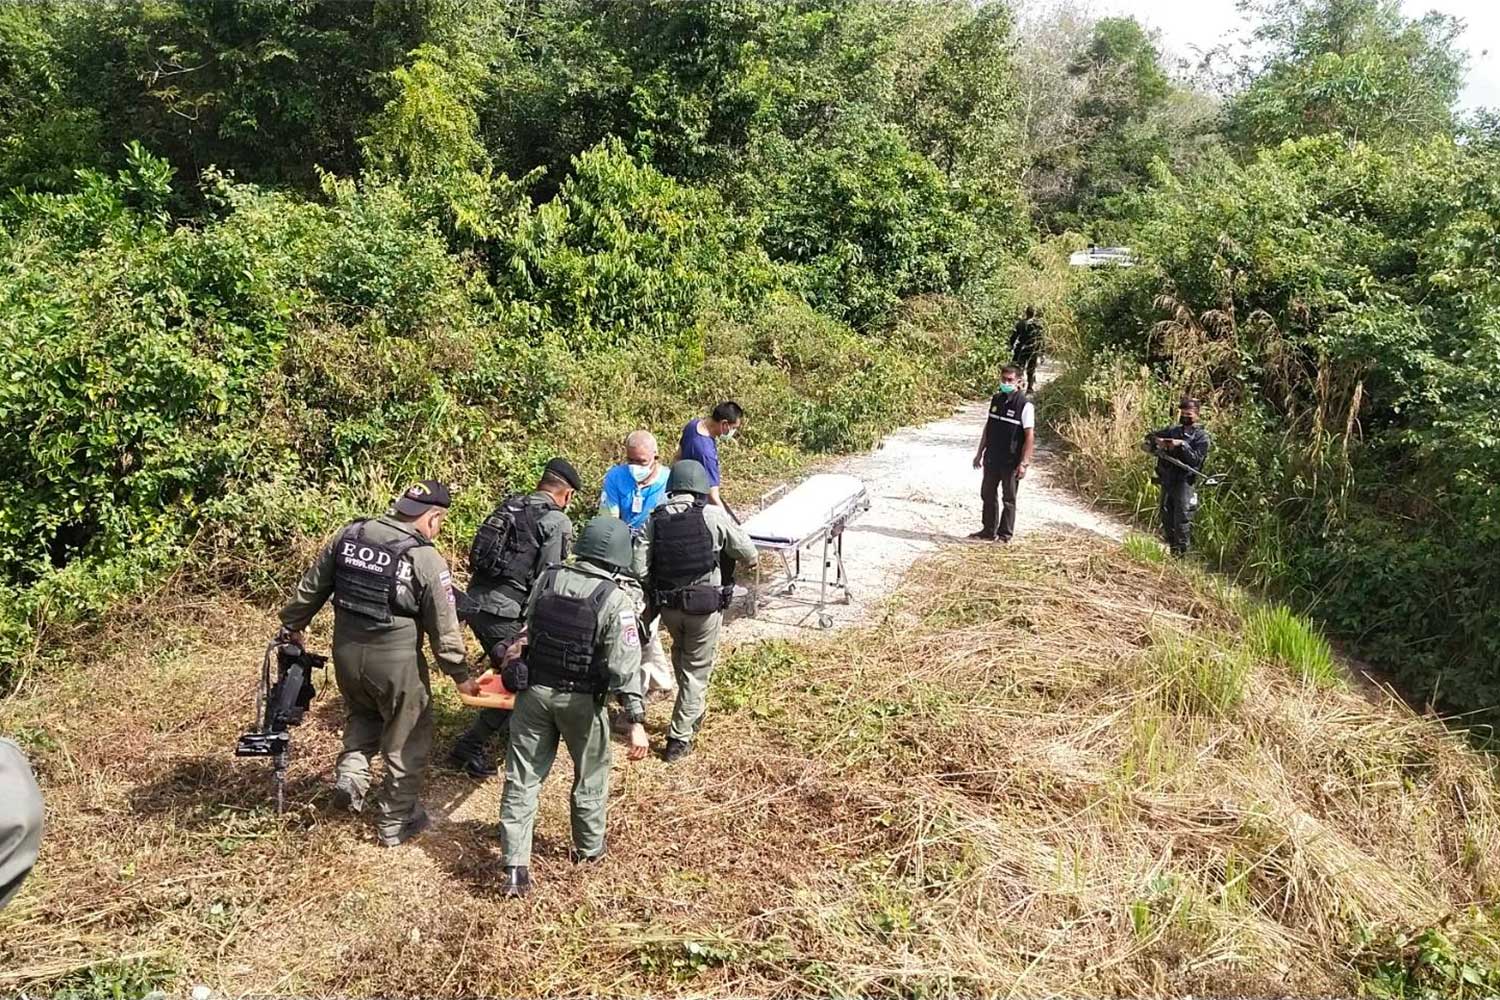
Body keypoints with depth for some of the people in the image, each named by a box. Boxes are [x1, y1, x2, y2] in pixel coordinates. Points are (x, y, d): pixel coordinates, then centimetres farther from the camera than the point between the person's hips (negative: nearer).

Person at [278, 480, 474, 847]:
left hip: (346, 652, 5)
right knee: (406, 741, 12)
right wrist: (460, 675, 1)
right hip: (396, 662, -5)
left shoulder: (348, 535, 0)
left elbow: (311, 587, 11)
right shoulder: (428, 561, -15)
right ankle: (396, 822, 22)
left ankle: (350, 776, 17)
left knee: (361, 715, 33)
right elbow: (443, 629, -10)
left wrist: (292, 625, 26)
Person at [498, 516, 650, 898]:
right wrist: (636, 720, -20)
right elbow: (624, 667, -21)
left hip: (534, 691, 3)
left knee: (522, 779, 9)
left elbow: (528, 628, 8)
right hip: (581, 701, -3)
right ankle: (589, 848, 36)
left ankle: (515, 867, 7)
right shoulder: (615, 601, -17)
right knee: (590, 774, 20)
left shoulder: (546, 580, -4)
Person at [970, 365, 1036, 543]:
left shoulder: (1025, 405, -13)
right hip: (992, 459, 6)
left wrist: (1024, 463, -19)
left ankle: (1005, 534, 15)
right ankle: (988, 530, 25)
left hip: (1011, 462, -6)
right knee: (987, 494, 13)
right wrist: (979, 452, 14)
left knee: (1008, 499, 6)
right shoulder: (996, 400, 6)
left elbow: (1030, 436, -14)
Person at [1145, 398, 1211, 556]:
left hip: (1184, 482, -6)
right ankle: (1172, 550, 23)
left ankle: (1181, 553, -7)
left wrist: (1182, 445, -22)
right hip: (1167, 480, 6)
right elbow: (1149, 437, 15)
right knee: (1166, 518, 11)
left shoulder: (1201, 436, -3)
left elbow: (1195, 459, -13)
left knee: (1182, 520, -11)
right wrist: (1156, 441, -6)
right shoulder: (1173, 430, 13)